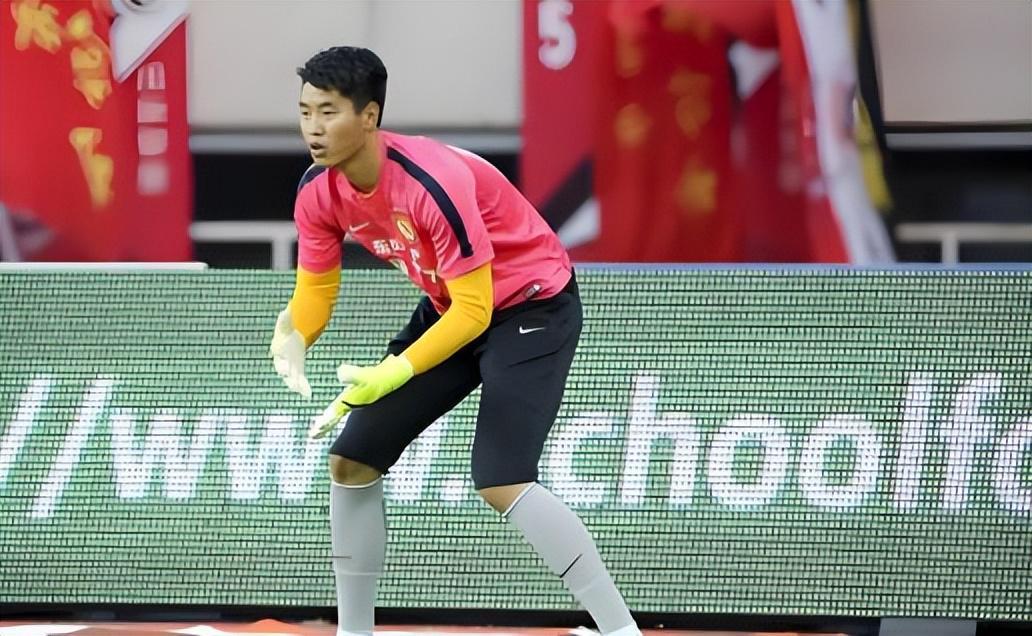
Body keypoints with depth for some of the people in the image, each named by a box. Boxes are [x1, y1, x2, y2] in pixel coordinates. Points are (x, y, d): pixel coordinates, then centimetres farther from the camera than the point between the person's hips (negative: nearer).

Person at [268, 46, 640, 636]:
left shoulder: (432, 182, -33)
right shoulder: (319, 193, -10)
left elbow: (474, 311, -30)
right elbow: (317, 286, 2)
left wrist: (392, 375, -38)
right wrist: (293, 338, -21)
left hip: (532, 305, -8)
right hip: (448, 309, 8)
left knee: (501, 480, -24)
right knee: (352, 459, 4)